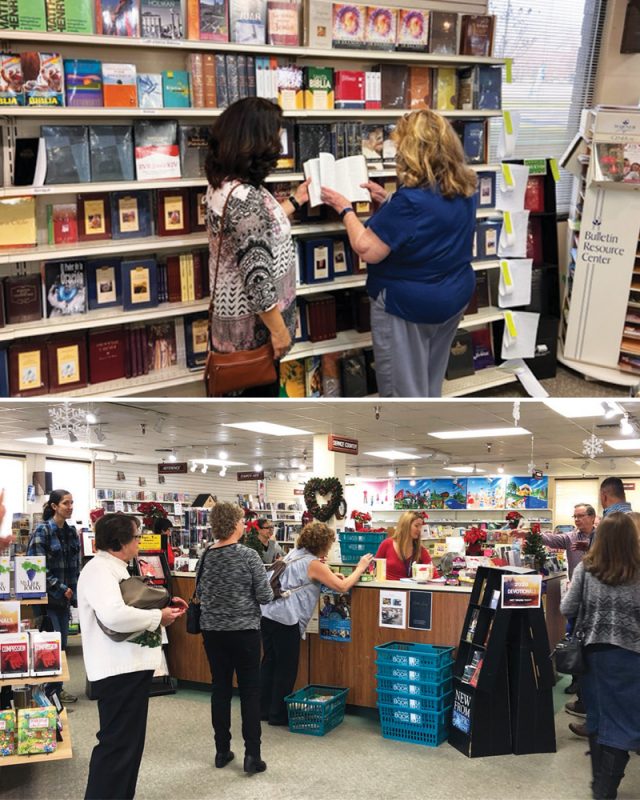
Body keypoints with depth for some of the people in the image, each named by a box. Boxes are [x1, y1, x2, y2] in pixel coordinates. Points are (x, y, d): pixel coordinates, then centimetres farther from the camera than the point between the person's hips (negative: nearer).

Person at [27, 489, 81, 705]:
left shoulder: (71, 532, 9)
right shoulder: (42, 530, -11)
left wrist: (74, 592, 6)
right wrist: (61, 589, -14)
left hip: (65, 597, 6)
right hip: (47, 597, -6)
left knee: (62, 644, 9)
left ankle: (57, 689, 20)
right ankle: (51, 691, 5)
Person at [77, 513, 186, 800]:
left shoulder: (114, 568, 16)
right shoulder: (100, 569, -19)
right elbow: (114, 615, -35)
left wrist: (164, 604, 12)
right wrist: (158, 617, -22)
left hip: (130, 666, 11)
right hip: (118, 669, -11)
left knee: (130, 742, 19)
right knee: (116, 745, -5)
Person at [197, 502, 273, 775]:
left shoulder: (206, 556, -1)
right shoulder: (249, 555, -14)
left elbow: (199, 593, 8)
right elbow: (265, 596, -12)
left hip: (213, 630, 4)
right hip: (244, 630, -4)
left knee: (220, 688, 12)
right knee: (250, 691, 4)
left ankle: (222, 751, 19)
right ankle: (252, 754, 4)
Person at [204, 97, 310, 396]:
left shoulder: (223, 182, 1)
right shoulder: (244, 197, -29)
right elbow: (257, 276, -29)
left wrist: (295, 200, 27)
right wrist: (278, 328, -20)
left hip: (233, 311, 9)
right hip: (253, 321, -9)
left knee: (252, 389, 24)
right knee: (261, 390, 9)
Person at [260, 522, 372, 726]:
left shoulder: (294, 554, 16)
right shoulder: (313, 564, -8)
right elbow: (342, 587, -9)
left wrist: (329, 575, 21)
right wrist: (360, 568, 4)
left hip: (268, 613, 8)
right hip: (285, 619, -8)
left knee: (269, 662, 17)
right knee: (286, 668, 4)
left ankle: (264, 709, 26)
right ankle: (278, 715, 12)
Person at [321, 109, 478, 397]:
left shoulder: (410, 199, -28)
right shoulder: (464, 189, -1)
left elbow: (367, 249, -23)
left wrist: (345, 208, -9)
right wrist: (389, 200, 12)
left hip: (408, 305, -8)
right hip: (455, 297, 8)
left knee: (404, 387, 9)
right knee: (430, 381, 24)